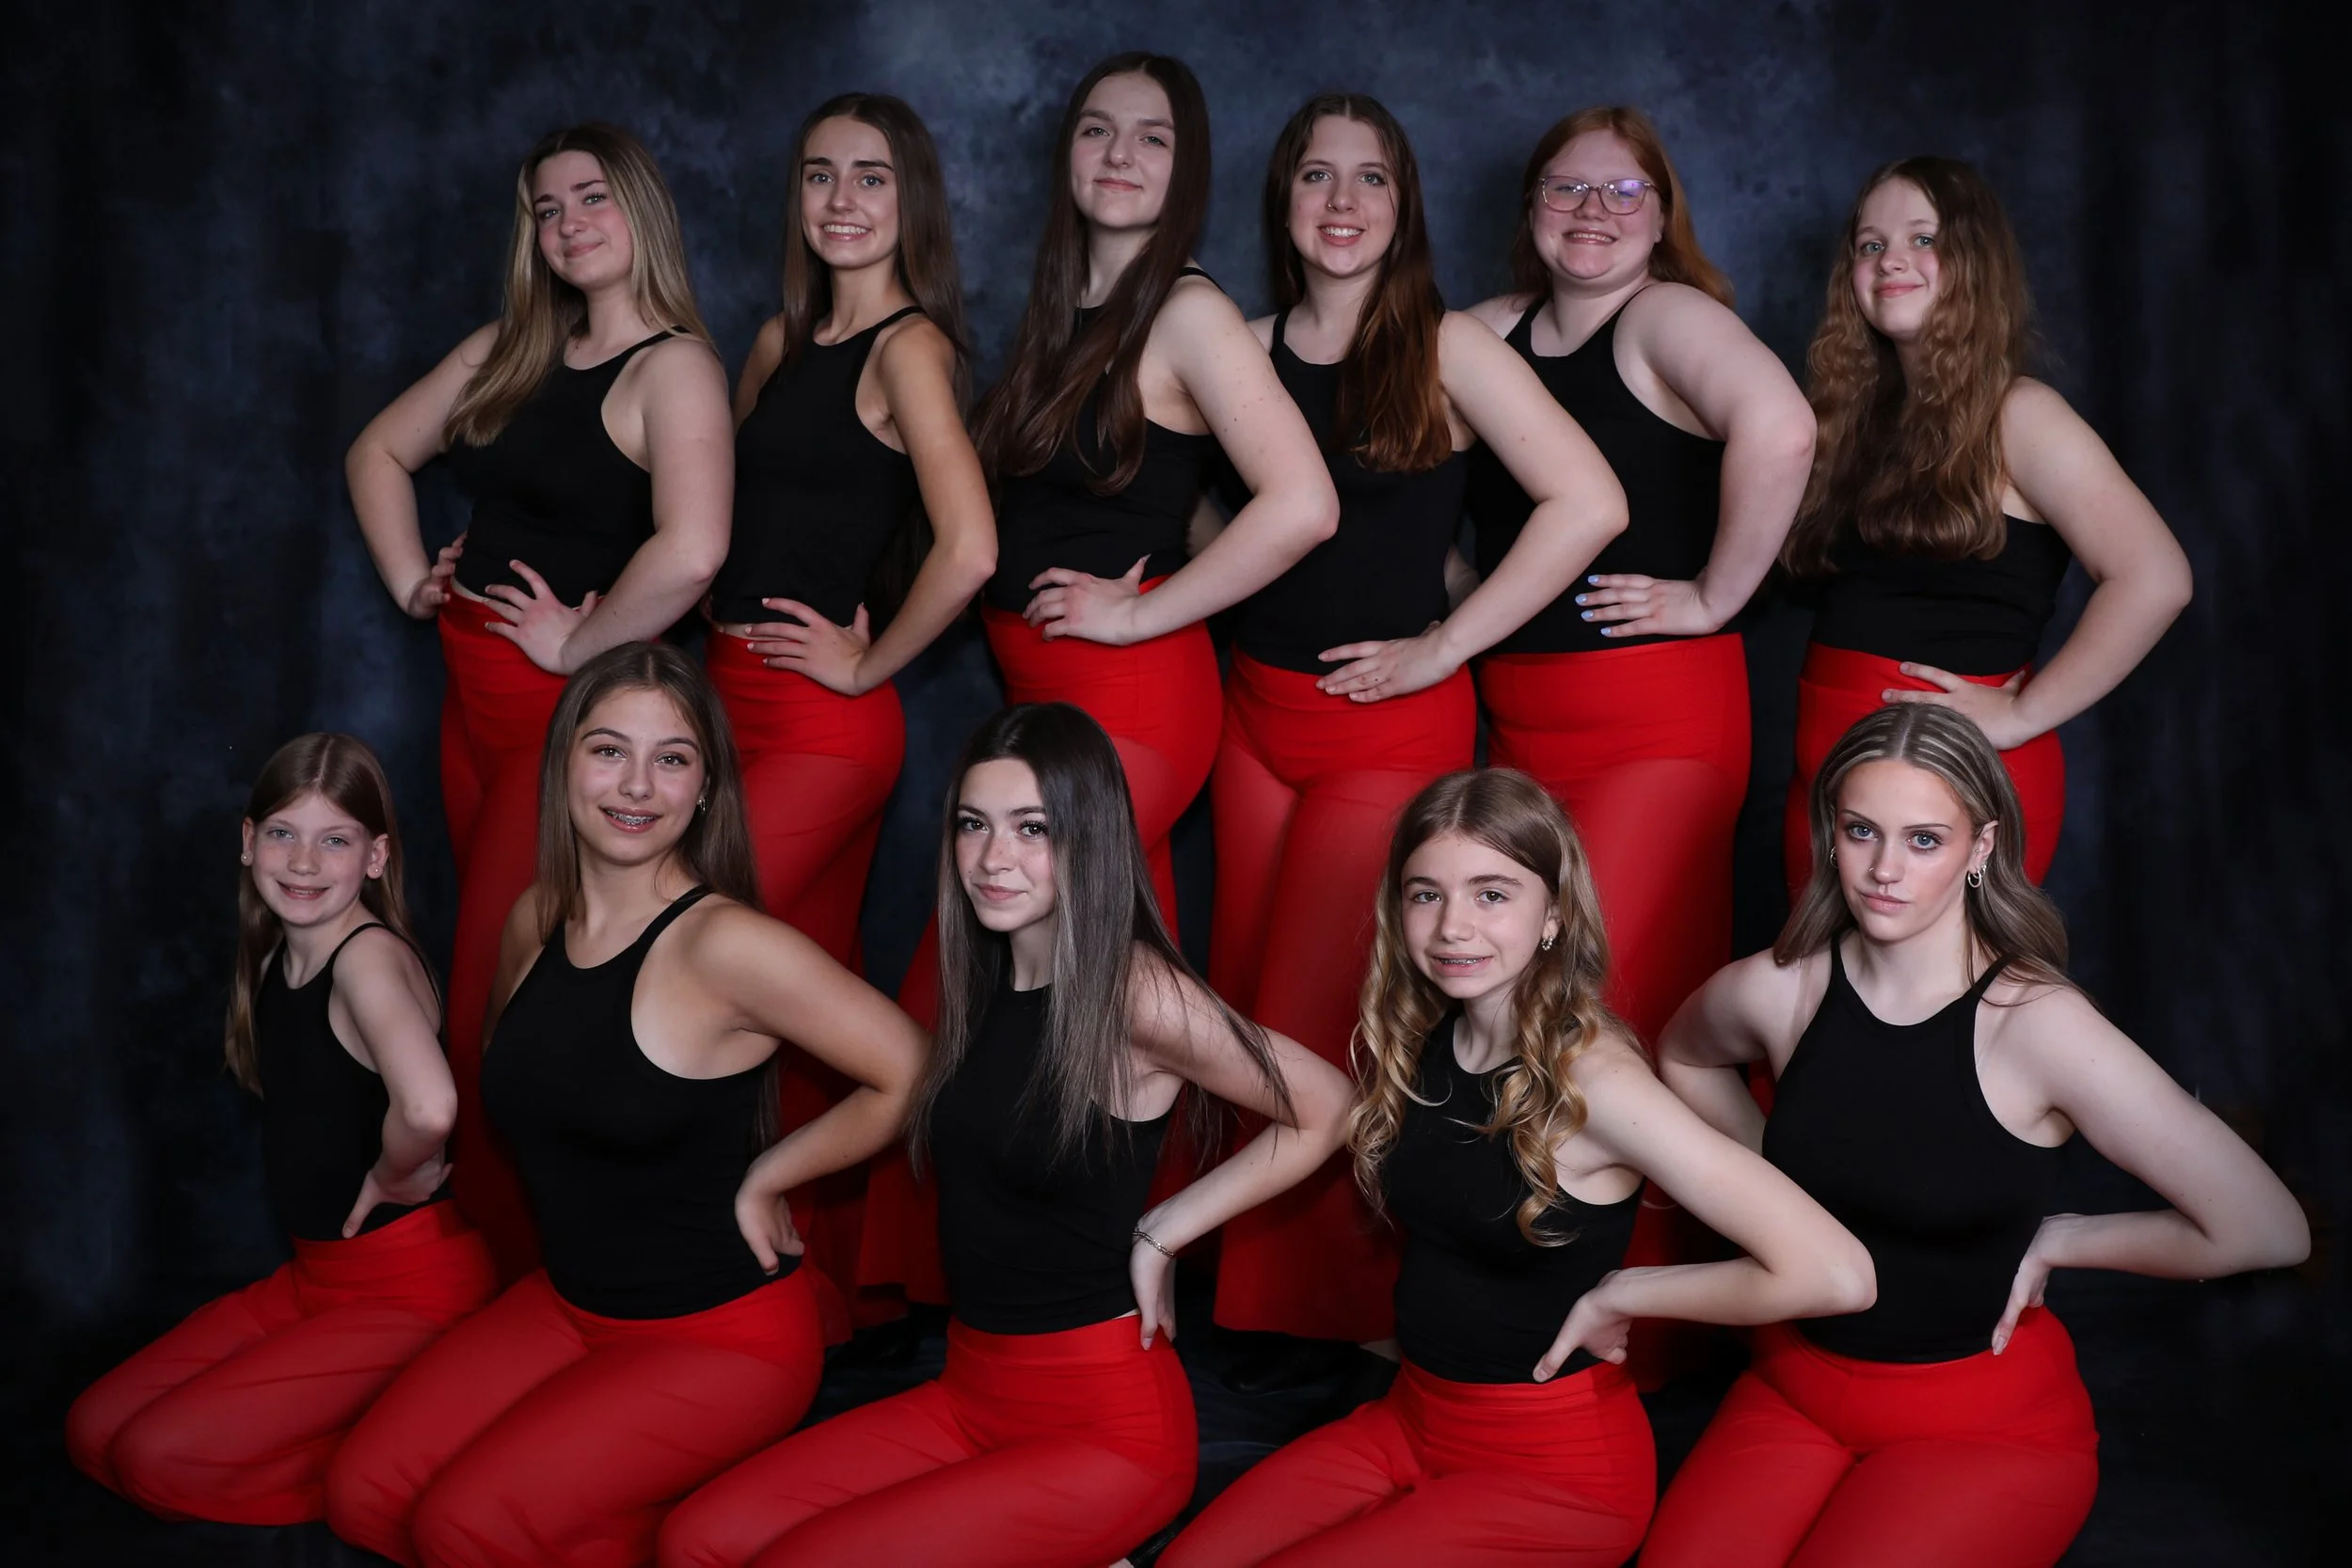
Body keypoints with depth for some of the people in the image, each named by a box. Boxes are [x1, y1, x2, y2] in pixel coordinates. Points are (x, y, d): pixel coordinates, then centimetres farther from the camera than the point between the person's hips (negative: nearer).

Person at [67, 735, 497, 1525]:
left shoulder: (369, 956, -21)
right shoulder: (277, 956, 7)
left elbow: (428, 1109, -40)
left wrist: (393, 1175, -20)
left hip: (411, 1285, -9)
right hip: (316, 1274, 9)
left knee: (160, 1458, -12)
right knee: (93, 1432, 9)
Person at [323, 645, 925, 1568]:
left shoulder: (725, 945, -23)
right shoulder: (536, 921, -1)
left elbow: (909, 1076, -23)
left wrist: (763, 1180, -13)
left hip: (723, 1336, -7)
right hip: (568, 1303, 7)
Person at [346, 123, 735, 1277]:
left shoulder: (675, 367, -13)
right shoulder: (510, 352, 12)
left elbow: (689, 554, -30)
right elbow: (379, 453, 24)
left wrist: (576, 642, -18)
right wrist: (409, 580, 11)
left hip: (576, 709, -8)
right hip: (476, 699, 8)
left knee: (492, 1010, -6)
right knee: (496, 985, 15)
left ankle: (536, 1278, 9)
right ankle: (492, 1260, 28)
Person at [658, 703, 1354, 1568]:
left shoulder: (1137, 993, -18)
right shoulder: (980, 977, 4)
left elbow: (1324, 1110, -11)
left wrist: (1162, 1234, -10)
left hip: (1105, 1422, -8)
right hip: (971, 1391, 8)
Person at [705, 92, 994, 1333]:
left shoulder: (908, 347, -11)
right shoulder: (784, 338, 13)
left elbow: (967, 550, -25)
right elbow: (730, 511, 25)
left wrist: (866, 663, -14)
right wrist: (717, 620, 11)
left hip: (825, 721, -8)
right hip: (739, 702, 8)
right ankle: (838, 1279, 23)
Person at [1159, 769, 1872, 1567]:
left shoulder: (1593, 1078, -24)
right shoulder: (1416, 1043, -2)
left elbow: (1836, 1273, -30)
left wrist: (1618, 1295, -19)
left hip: (1557, 1468, -6)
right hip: (1410, 1422, 6)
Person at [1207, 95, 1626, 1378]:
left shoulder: (1445, 347, -8)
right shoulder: (1251, 348, 6)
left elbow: (1588, 504, -17)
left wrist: (1443, 645, -15)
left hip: (1395, 728, -5)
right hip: (1257, 712, 5)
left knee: (1316, 1030, -5)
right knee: (1243, 1015, 10)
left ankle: (1341, 1313, 14)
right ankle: (1253, 1301, 25)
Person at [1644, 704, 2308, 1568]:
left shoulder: (2036, 1023, -20)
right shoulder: (1778, 991, -8)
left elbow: (2266, 1229, -22)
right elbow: (1684, 1054, 19)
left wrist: (2055, 1241, -11)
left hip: (1988, 1422, -3)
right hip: (1798, 1385, 3)